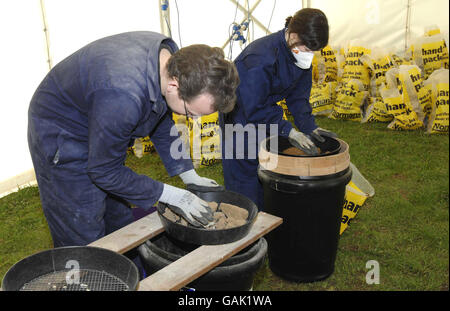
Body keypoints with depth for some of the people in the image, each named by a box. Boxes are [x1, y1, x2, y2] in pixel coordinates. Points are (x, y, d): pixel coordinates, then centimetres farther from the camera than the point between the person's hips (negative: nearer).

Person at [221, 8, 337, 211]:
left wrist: (309, 127, -12)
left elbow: (298, 95, 0)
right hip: (240, 113, -7)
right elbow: (255, 108, -32)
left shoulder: (301, 53, -10)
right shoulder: (261, 58, -34)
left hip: (266, 109, 7)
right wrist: (288, 131, -33)